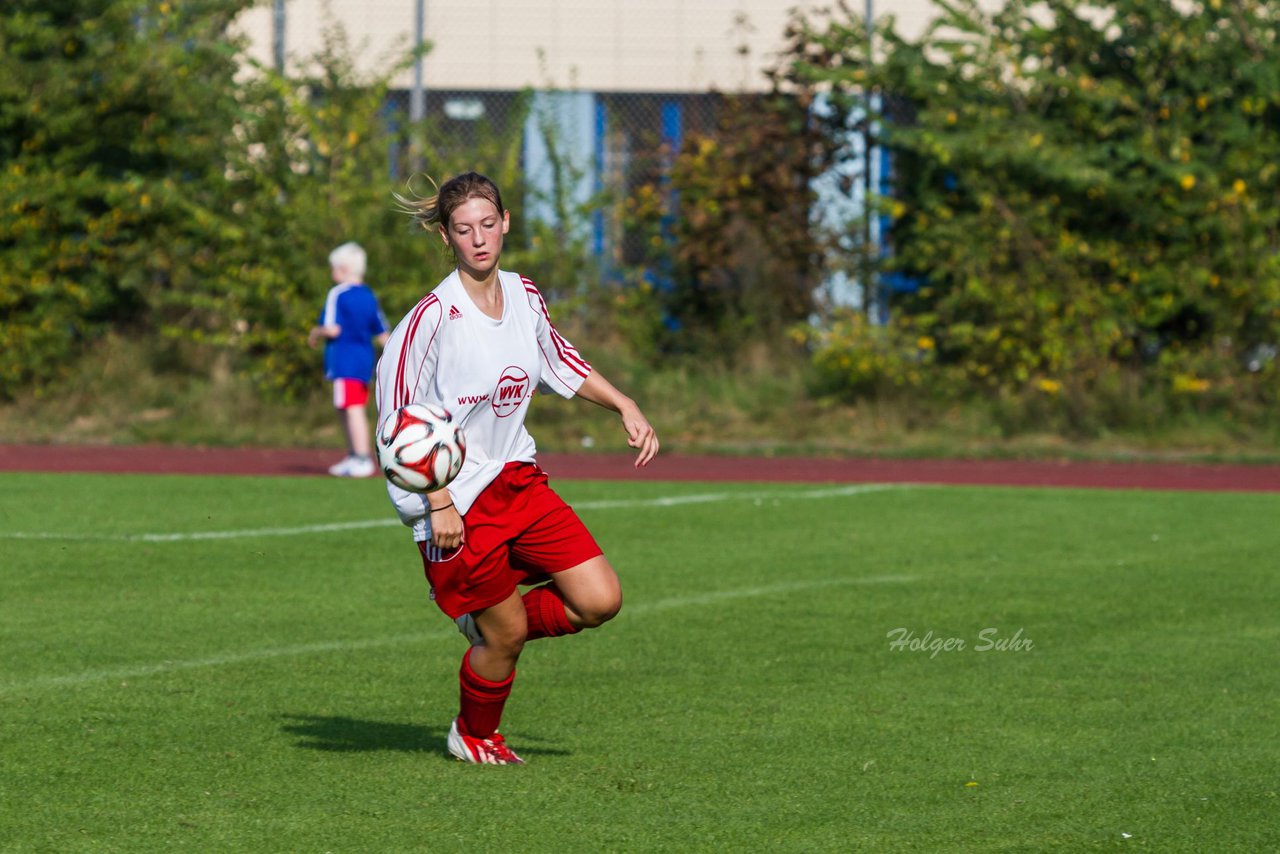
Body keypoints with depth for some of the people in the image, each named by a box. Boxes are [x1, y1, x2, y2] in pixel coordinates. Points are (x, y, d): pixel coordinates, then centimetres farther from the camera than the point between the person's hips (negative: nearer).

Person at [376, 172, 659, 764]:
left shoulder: (524, 297, 2)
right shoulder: (433, 316, -19)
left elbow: (559, 361, 21)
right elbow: (401, 419, -16)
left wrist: (626, 408, 11)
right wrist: (438, 504, -19)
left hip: (516, 477, 6)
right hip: (456, 498, -6)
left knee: (600, 600, -3)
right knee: (506, 633, 0)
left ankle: (489, 624, 22)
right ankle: (473, 735, 29)